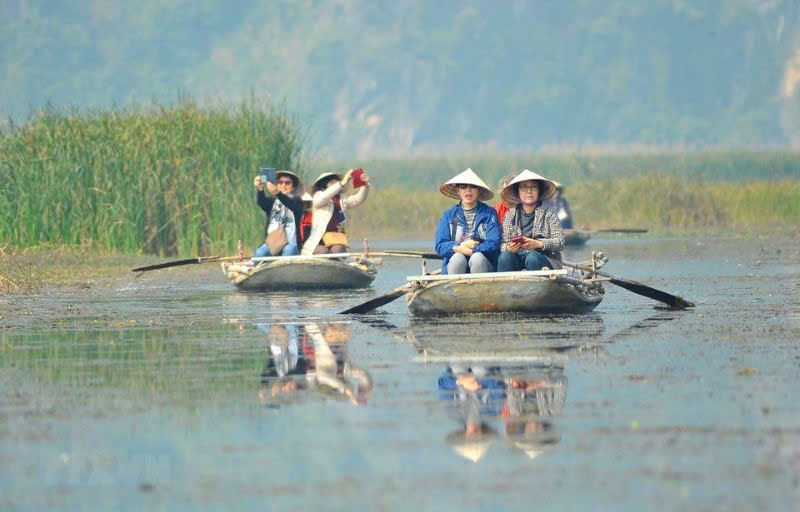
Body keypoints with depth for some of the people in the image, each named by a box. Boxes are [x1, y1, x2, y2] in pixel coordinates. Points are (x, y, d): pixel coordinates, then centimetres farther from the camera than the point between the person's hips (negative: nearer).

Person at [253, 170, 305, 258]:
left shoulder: (296, 200, 12)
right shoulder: (272, 200, 18)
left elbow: (291, 205, -13)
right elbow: (261, 202, -6)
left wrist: (277, 193, -34)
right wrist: (260, 189, -30)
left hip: (290, 242, -2)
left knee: (289, 250, -36)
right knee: (259, 253, -29)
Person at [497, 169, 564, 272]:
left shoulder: (548, 214, 8)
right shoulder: (510, 216, 15)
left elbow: (560, 242, -3)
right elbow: (503, 243, 9)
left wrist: (538, 244, -19)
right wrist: (508, 248, -16)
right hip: (517, 258, 2)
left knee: (532, 258, -35)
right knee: (505, 256, -30)